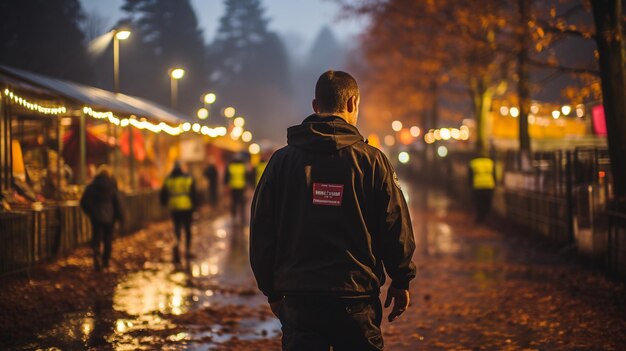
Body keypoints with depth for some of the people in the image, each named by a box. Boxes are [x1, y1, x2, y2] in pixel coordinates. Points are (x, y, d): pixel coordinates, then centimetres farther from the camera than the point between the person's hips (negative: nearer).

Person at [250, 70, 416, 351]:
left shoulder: (282, 161, 3)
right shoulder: (372, 161, -2)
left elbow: (262, 231, 5)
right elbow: (396, 228, -1)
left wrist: (272, 290, 13)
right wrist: (401, 281, 12)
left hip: (299, 298, 1)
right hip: (356, 298, -1)